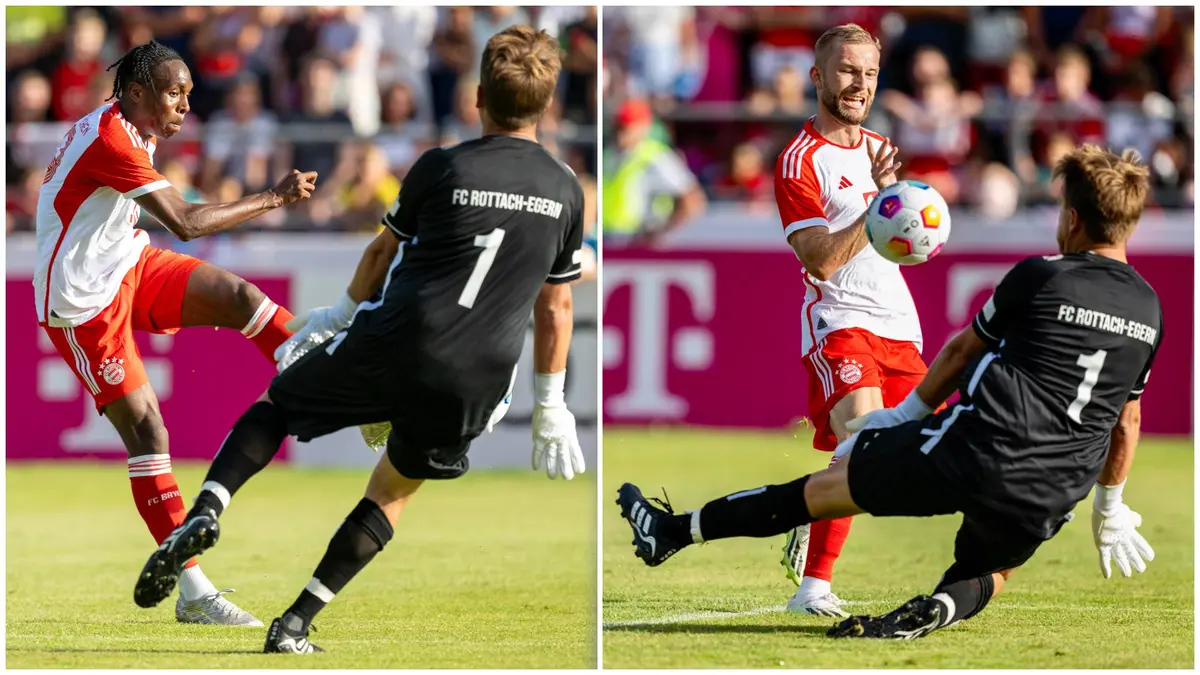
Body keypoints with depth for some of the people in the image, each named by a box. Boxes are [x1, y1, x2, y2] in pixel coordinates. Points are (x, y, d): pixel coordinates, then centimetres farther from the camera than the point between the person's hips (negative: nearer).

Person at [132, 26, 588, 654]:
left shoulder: (441, 168, -1)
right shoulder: (566, 191, 7)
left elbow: (384, 251, 14)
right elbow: (555, 306, 16)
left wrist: (345, 311, 32)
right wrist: (551, 406, 25)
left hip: (390, 344, -2)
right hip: (474, 385, 2)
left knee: (275, 402, 20)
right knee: (393, 490, 24)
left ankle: (205, 511, -7)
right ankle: (294, 627, 17)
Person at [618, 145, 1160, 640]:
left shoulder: (1039, 277, -1)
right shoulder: (1149, 309, 12)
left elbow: (963, 350, 12)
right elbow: (1127, 421, 22)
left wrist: (906, 414, 28)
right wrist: (1110, 508, 35)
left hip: (977, 449, -4)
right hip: (1048, 504, 4)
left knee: (832, 483, 12)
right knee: (990, 570, 30)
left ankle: (675, 531, 21)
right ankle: (942, 608, -6)